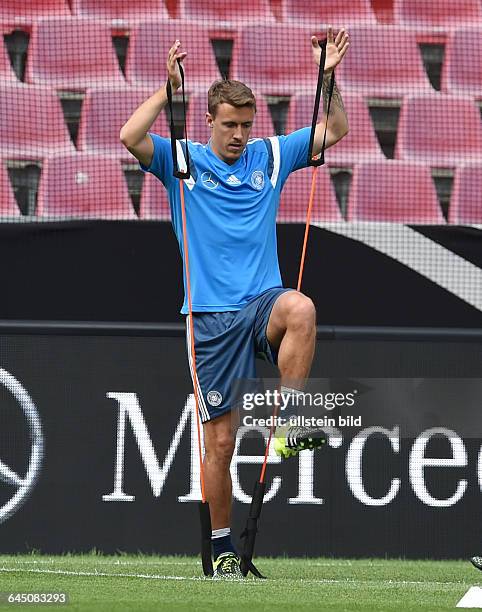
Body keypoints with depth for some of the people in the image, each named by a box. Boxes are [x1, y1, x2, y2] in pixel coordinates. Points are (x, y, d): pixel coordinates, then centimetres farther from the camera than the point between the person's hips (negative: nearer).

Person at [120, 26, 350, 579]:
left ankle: (290, 424, -29)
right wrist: (170, 87, -17)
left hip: (262, 303, 2)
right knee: (220, 440, -1)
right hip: (211, 319, -1)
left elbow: (334, 131, 14)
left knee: (300, 309, -37)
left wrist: (328, 76, 0)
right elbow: (131, 138, -15)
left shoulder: (270, 155, 11)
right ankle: (223, 547, 12)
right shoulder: (183, 161, 2)